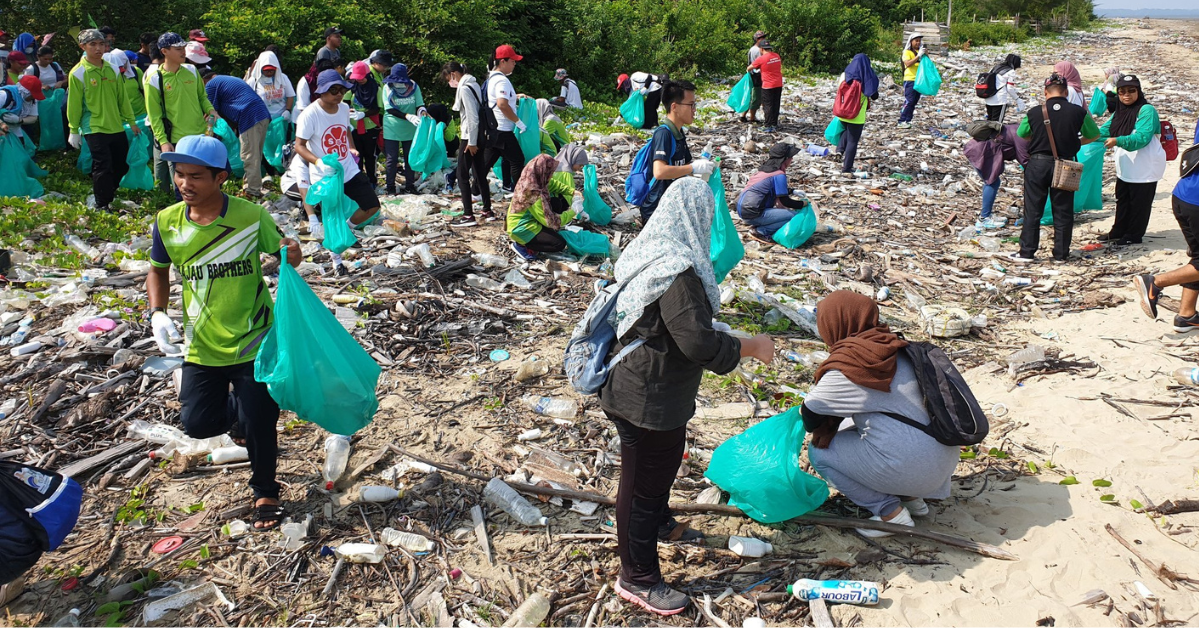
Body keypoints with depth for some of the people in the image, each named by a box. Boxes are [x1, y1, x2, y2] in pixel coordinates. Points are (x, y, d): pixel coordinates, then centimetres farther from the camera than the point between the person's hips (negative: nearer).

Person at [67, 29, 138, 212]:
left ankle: (107, 194, 30)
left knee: (121, 165, 11)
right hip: (94, 129, -6)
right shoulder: (78, 73, -8)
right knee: (103, 167, -6)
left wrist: (132, 121, 14)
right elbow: (74, 103, -6)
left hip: (117, 127, 6)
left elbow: (122, 97, 13)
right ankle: (102, 206, 7)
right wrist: (74, 130, -5)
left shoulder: (112, 70, 7)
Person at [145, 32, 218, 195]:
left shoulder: (192, 70, 5)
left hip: (201, 134, 4)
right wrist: (163, 141, -14)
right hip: (176, 141, -4)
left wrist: (210, 109, -4)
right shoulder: (155, 79, -8)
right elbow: (154, 115, -7)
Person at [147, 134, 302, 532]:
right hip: (202, 347, 3)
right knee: (197, 424, 4)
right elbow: (158, 271, 11)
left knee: (257, 422, 0)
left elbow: (279, 250, 1)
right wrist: (158, 313, -5)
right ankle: (237, 412, 41)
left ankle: (266, 493, 27)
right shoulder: (167, 224, -7)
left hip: (253, 343, -3)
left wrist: (291, 255, -24)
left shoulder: (251, 217, -15)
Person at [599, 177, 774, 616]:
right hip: (648, 402, -10)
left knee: (665, 460, 31)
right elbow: (701, 344, -29)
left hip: (634, 387, 10)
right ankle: (637, 578, 25)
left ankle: (658, 524, 56)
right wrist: (752, 347, -15)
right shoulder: (677, 273, -29)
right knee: (643, 483, 7)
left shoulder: (650, 251, 2)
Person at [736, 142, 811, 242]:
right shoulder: (779, 175, -12)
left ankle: (758, 228, 10)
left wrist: (793, 191, 25)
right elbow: (785, 201, -11)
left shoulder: (765, 168, 14)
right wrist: (804, 204, 3)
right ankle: (760, 231, -7)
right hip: (753, 214, -9)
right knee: (794, 216, -9)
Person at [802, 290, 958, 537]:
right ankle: (911, 498, 19)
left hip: (909, 468, -8)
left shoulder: (847, 370, -14)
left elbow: (811, 416, 0)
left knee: (818, 451, 4)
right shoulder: (893, 349, 8)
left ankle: (891, 512, 2)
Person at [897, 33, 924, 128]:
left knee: (914, 101, 6)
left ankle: (908, 120, 11)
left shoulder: (920, 51, 16)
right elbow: (908, 64, -19)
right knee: (909, 101, -13)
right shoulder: (907, 52, -4)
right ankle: (901, 121, -11)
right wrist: (918, 56, -21)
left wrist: (926, 55, 1)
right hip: (910, 80, -7)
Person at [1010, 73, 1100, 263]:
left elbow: (1021, 134, 11)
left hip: (1038, 164, -1)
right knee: (1063, 211, 9)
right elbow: (1094, 135, 10)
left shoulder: (1034, 113, -7)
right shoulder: (1078, 112, -4)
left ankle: (1026, 251, 8)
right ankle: (1061, 253, 14)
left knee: (1032, 210, 7)